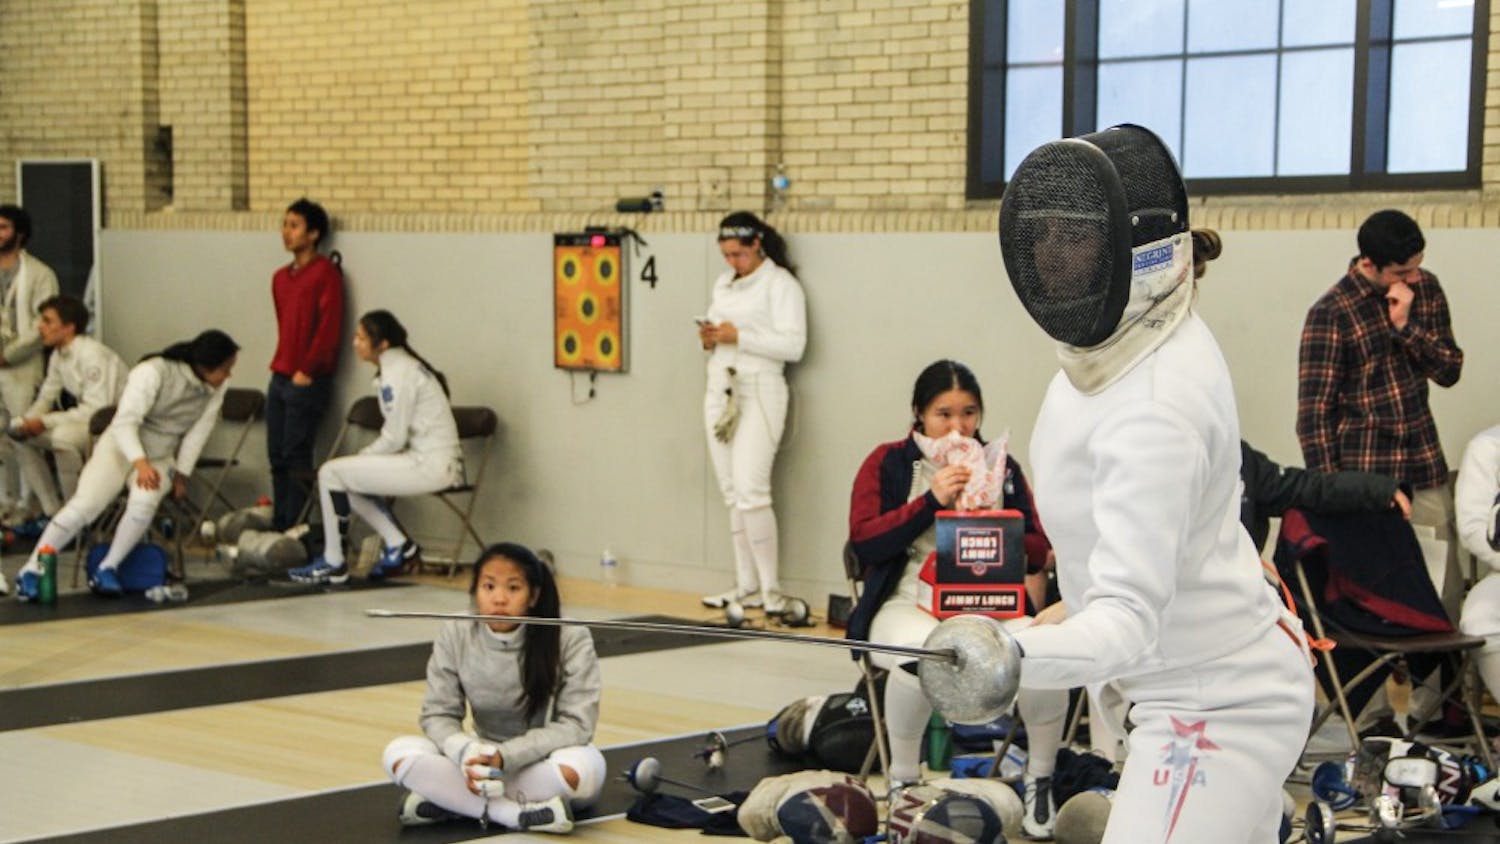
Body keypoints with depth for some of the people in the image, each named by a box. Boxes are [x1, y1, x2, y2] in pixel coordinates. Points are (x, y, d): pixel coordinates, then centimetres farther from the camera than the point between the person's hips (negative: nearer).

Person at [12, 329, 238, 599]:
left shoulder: (216, 387, -7)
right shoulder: (153, 372, -21)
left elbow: (198, 431, -2)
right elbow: (124, 422, -26)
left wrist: (182, 474, -6)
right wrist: (140, 462, -39)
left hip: (161, 458, 3)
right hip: (121, 446, -3)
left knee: (144, 502, -31)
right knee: (85, 505, -24)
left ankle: (107, 570, -14)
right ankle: (30, 571, -11)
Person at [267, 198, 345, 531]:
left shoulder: (326, 273, -9)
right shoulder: (281, 277, 14)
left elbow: (329, 328, -14)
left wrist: (307, 370, -13)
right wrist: (280, 364, 12)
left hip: (307, 381, -8)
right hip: (279, 377, 8)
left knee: (296, 458, -7)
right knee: (277, 457, 9)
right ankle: (278, 526, 14)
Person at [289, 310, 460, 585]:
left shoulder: (396, 373, -15)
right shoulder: (401, 365, 15)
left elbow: (394, 439, -17)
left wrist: (362, 456, -2)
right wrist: (362, 458, 7)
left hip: (428, 466, -10)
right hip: (436, 461, 10)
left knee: (331, 473, -7)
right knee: (350, 479, 20)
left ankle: (333, 563, 1)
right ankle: (400, 546, 14)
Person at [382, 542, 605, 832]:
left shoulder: (571, 640, -17)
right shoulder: (456, 635, -8)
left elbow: (576, 724, -19)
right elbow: (438, 714, -6)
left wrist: (505, 756, -30)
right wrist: (468, 754, -29)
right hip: (486, 761, 3)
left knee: (582, 765, -38)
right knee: (399, 753, -21)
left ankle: (450, 800, -23)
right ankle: (516, 814, -27)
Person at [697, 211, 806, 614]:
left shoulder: (780, 283, -5)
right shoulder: (724, 283, 19)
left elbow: (793, 345, -14)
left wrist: (739, 336, -17)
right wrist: (708, 339, 3)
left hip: (759, 390, -8)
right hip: (720, 388, 8)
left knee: (750, 490, -15)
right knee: (731, 493, 6)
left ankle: (771, 590, -10)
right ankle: (747, 585, 10)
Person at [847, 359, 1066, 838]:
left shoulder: (1003, 467, 16)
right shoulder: (888, 463, 8)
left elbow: (1037, 553, 10)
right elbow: (863, 543, -5)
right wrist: (931, 501, -13)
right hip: (907, 602, -2)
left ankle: (1040, 781, -5)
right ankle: (902, 781, -14)